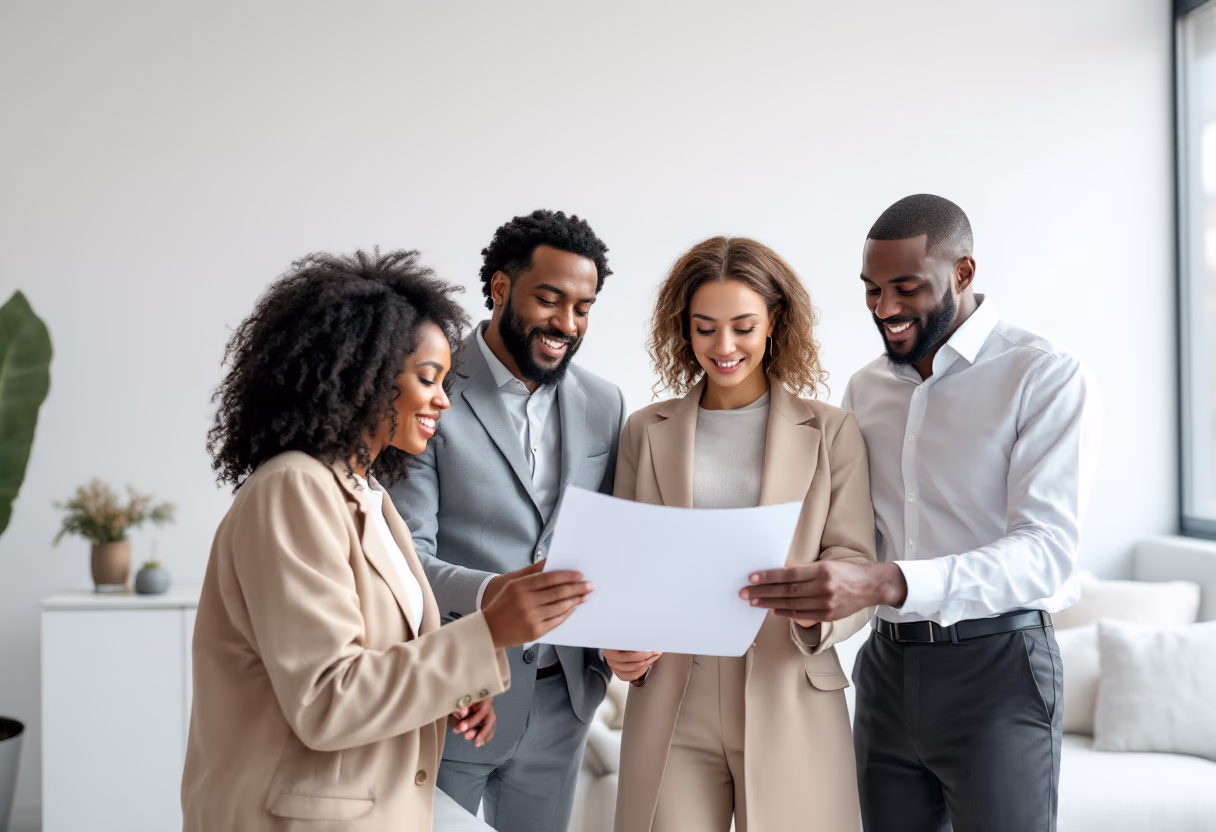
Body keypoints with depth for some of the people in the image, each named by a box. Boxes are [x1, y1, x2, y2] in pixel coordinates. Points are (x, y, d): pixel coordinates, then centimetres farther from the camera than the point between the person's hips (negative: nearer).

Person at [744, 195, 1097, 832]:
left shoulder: (1046, 377, -9)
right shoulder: (865, 388, 11)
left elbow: (1048, 550, -20)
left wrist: (886, 584, -33)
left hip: (995, 666, -5)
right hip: (888, 662, 5)